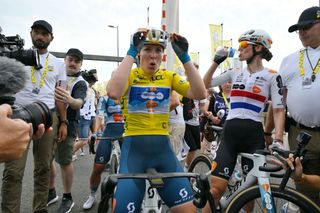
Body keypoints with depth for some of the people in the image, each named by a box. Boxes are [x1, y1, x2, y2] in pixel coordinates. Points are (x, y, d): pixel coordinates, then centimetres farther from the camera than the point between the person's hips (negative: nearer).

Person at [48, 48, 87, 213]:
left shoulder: (80, 83, -8)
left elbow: (79, 102, -26)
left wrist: (70, 100, -48)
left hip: (66, 125, -6)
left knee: (64, 161, -1)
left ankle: (67, 198, 16)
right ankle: (51, 193, 32)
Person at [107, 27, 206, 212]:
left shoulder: (169, 76, 7)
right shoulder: (129, 75, -1)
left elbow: (200, 94, -8)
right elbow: (114, 92, -26)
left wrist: (185, 57, -12)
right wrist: (130, 53, -19)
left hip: (163, 149, 3)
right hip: (134, 148, -2)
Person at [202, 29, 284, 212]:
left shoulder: (272, 76, 2)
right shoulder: (235, 73, 13)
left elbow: (279, 110, -4)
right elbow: (205, 84, 14)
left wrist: (278, 140, -17)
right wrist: (217, 61, 7)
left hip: (254, 135, -2)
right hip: (230, 133, 2)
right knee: (215, 188, -5)